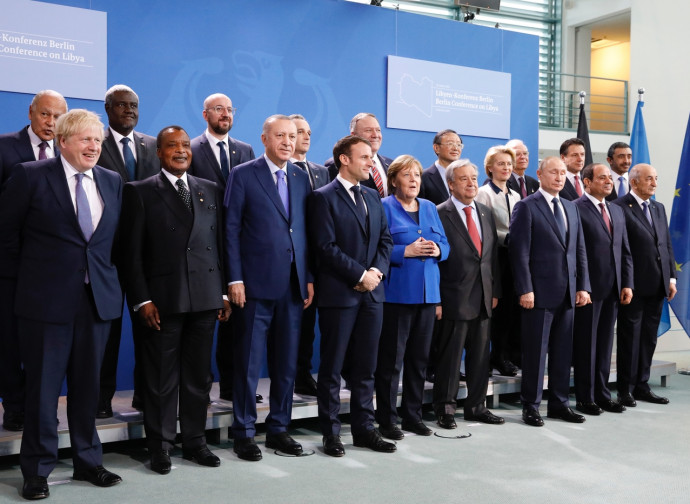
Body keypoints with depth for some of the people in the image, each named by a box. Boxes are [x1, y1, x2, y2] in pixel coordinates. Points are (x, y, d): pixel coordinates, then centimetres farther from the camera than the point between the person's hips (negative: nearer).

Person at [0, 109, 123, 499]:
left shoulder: (113, 182, 9)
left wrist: (107, 276, 10)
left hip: (99, 298, 4)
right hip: (47, 298, -4)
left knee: (88, 384, 12)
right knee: (44, 386, 3)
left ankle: (88, 461, 26)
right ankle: (38, 470, 16)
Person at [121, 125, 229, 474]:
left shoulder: (211, 191, 12)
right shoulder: (140, 192, 2)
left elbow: (221, 245, 11)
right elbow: (132, 252, -3)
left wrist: (225, 292, 6)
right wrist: (141, 299, -10)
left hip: (205, 298, 3)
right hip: (162, 299, -3)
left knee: (198, 375, 10)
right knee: (161, 377, 5)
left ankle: (194, 441, 22)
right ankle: (160, 446, 17)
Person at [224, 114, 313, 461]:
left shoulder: (301, 179, 13)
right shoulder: (243, 175, -1)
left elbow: (306, 232, 12)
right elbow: (231, 230, -4)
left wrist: (309, 278, 6)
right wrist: (235, 279, -10)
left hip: (293, 285, 5)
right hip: (256, 284, -5)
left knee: (287, 363, 11)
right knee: (248, 363, 2)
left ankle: (278, 429, 23)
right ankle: (244, 433, 13)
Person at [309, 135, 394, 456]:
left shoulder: (373, 196, 15)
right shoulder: (324, 197, -6)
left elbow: (385, 240, 13)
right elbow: (326, 247, -13)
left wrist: (377, 270, -5)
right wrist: (360, 275, -14)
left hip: (372, 292, 6)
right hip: (339, 294, -6)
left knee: (366, 366, 11)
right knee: (332, 368, 3)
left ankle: (364, 428, 20)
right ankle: (331, 433, 12)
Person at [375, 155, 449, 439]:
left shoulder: (430, 208, 16)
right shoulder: (384, 207, -3)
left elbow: (445, 243, 15)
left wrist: (437, 250, -6)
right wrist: (406, 251, -20)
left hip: (427, 292, 6)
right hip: (397, 293, -6)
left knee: (419, 357, 11)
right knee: (391, 358, -2)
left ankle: (413, 416, 22)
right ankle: (386, 420, 8)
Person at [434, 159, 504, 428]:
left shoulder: (486, 212, 13)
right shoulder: (440, 214, -7)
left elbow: (493, 254, 15)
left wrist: (495, 291, 10)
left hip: (483, 298, 6)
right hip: (455, 299, -6)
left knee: (480, 355, 12)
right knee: (450, 356, 2)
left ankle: (476, 406, 24)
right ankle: (445, 409, 14)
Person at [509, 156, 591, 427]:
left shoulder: (571, 208, 15)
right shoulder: (526, 207, -5)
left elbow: (580, 250, 15)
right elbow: (520, 251, -10)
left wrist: (583, 286, 7)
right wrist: (525, 289, -16)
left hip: (567, 293, 6)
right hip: (539, 292, -6)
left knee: (563, 351, 11)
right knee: (535, 351, 1)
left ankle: (559, 404, 21)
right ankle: (530, 406, 11)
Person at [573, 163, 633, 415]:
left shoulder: (617, 211, 15)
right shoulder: (576, 209, -8)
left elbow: (625, 252, 15)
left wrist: (627, 284, 7)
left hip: (612, 289, 7)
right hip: (588, 289, -7)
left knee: (605, 344, 13)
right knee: (586, 345, 3)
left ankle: (602, 394, 22)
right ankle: (585, 398, 12)